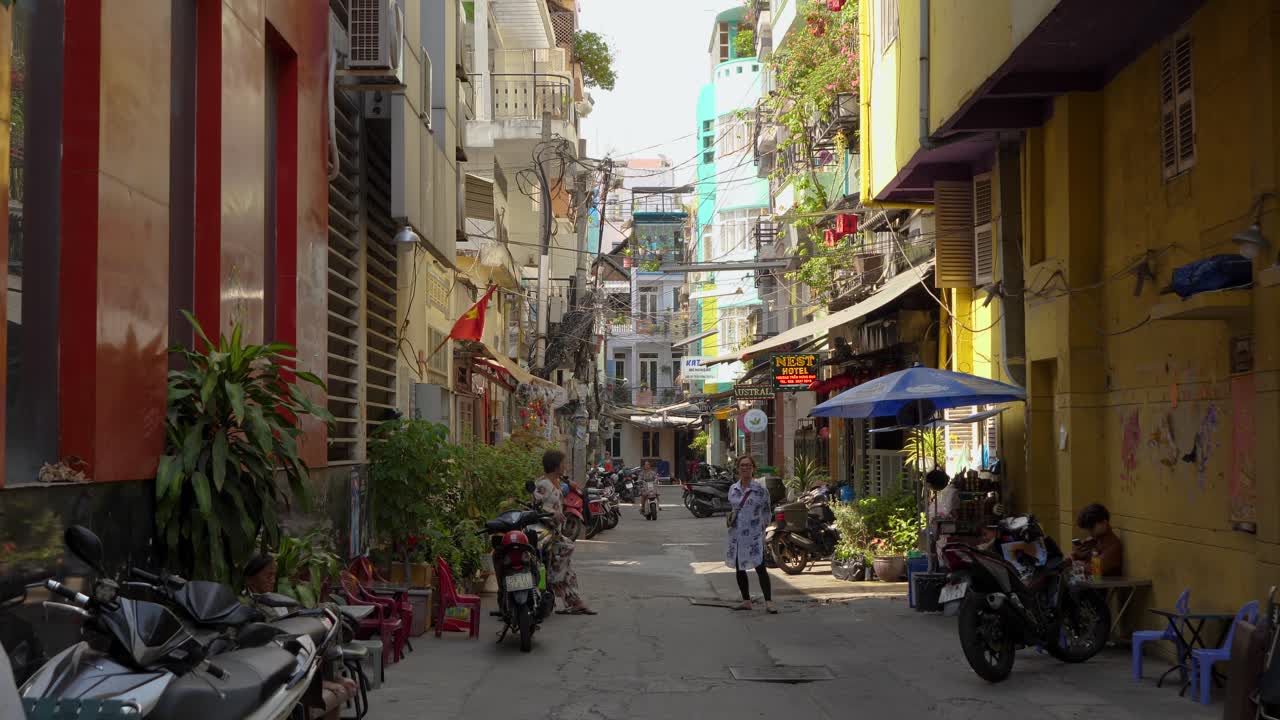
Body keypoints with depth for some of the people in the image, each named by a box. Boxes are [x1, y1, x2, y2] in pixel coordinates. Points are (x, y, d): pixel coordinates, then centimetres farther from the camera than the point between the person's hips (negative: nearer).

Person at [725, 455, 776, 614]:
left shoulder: (761, 489, -4)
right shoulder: (733, 489, 9)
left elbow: (766, 512, 2)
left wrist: (763, 527, -3)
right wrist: (730, 518, 4)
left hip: (754, 535, -5)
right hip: (736, 534, 5)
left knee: (760, 567, -13)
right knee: (739, 568, 11)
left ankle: (768, 602, -11)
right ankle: (746, 601, 23)